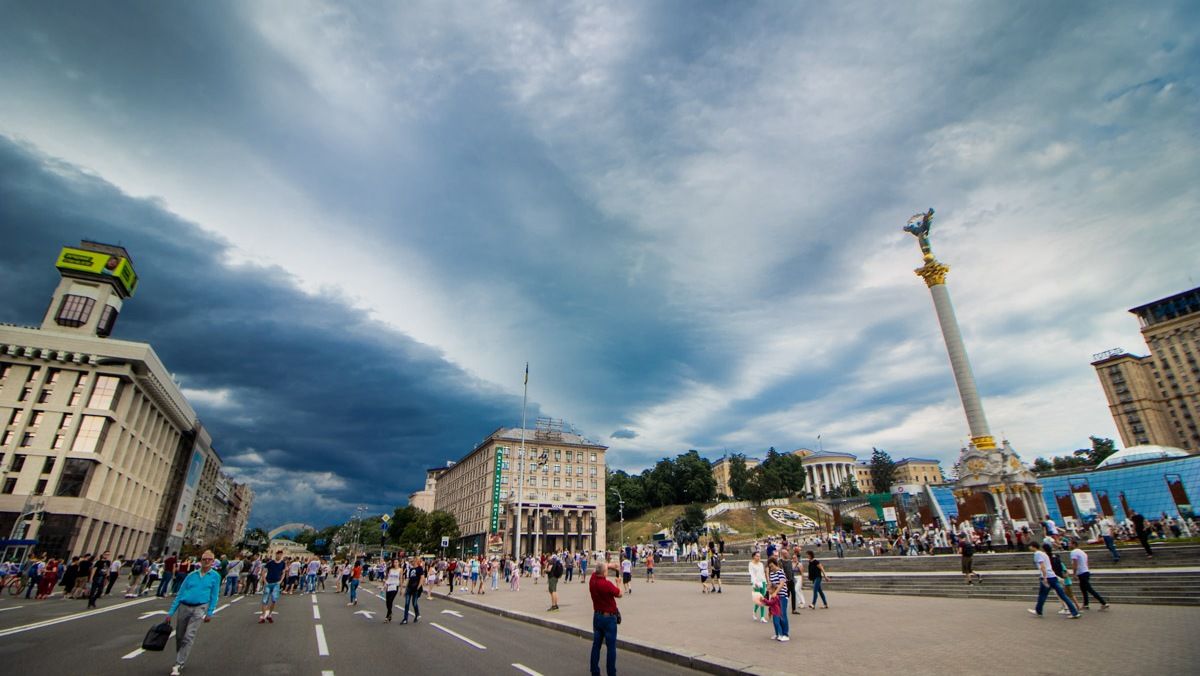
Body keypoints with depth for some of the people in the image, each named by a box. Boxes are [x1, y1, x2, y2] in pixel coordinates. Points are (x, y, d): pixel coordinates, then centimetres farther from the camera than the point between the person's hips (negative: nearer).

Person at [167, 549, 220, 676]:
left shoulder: (215, 576, 1)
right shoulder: (191, 575, 7)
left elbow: (214, 596, 1)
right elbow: (180, 594, 10)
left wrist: (210, 613, -6)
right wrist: (171, 612, 6)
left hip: (199, 609, -3)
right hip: (184, 607, 3)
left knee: (189, 637, -12)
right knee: (179, 636, 13)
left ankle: (178, 665, -6)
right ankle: (180, 661, 34)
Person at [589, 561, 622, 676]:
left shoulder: (592, 580, -6)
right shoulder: (607, 584, -25)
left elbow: (598, 569, 18)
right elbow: (619, 594, -7)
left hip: (597, 616, 7)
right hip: (609, 618, -7)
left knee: (596, 645, 13)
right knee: (611, 647, 3)